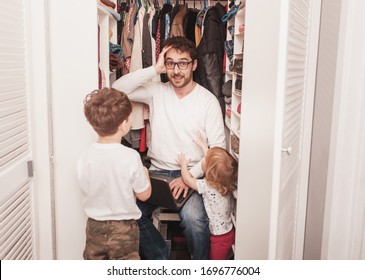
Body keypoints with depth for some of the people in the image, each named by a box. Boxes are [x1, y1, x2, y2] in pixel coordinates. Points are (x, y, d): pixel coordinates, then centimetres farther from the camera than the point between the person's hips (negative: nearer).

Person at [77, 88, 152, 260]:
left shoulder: (85, 158, -10)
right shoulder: (130, 157, -21)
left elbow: (86, 192, 3)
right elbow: (144, 195, -11)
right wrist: (145, 173, 7)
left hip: (94, 227, 4)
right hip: (123, 229, -3)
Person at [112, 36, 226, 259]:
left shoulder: (208, 100, -2)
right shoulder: (156, 91, 5)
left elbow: (218, 148, -6)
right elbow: (118, 89, -8)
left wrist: (190, 176, -18)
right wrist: (154, 70, -11)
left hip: (193, 174, -2)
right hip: (158, 171, 3)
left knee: (193, 218, -30)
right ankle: (160, 257, 4)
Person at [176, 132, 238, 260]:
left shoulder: (207, 186, -27)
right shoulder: (225, 182, -8)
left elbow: (187, 179, -10)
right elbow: (211, 159, 8)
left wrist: (183, 164, 7)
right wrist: (202, 145, 20)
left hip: (220, 237, -7)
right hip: (229, 231, 7)